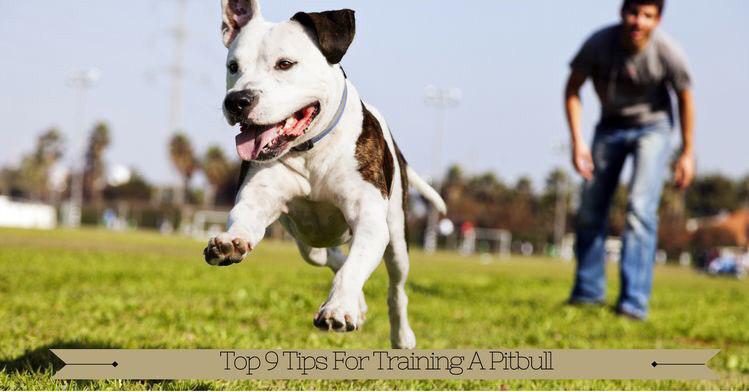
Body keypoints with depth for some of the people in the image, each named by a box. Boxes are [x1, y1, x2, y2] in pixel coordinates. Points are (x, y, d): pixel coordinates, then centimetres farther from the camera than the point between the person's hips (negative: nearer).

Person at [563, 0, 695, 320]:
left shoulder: (667, 53, -25)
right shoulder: (599, 44, -23)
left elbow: (685, 99, -7)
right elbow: (572, 90, -8)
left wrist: (687, 153, -2)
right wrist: (577, 141, -15)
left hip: (652, 127, -3)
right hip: (610, 126, 3)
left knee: (640, 209, -19)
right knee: (590, 211, 7)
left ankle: (634, 302, -18)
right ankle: (588, 292, 24)